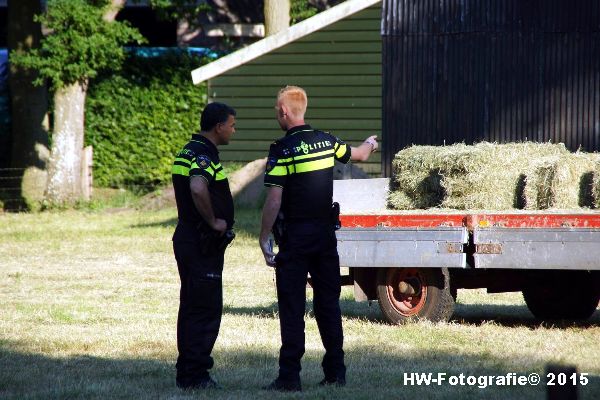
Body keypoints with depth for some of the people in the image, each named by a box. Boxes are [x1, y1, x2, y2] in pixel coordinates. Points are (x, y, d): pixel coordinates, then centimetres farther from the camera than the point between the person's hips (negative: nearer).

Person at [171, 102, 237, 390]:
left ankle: (186, 373, 18)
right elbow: (198, 189, -36)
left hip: (187, 238, 10)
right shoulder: (203, 155, -18)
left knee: (191, 308, 14)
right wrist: (213, 221, -23)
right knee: (205, 310, -7)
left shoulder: (189, 151, 15)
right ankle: (195, 375, -6)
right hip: (203, 244, -10)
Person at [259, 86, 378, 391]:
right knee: (328, 302, 12)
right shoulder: (326, 142, 6)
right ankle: (336, 372, 14)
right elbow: (358, 155, 27)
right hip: (325, 232, 6)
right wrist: (370, 144, 50)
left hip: (295, 236, -6)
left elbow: (274, 200, -17)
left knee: (291, 306, -4)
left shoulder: (282, 150, -13)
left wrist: (263, 239, -10)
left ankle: (290, 376, -7)